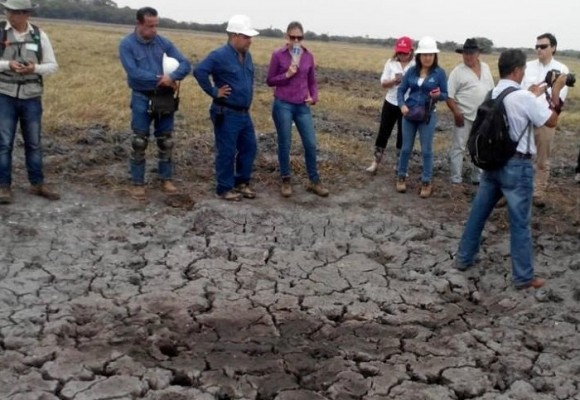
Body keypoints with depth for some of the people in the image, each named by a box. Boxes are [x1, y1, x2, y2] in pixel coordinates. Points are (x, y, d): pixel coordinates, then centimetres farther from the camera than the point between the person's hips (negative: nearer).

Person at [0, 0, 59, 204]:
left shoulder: (39, 35, 2)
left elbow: (52, 65, 3)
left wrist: (35, 68, -16)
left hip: (32, 97, 2)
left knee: (33, 143, 10)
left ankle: (37, 184, 20)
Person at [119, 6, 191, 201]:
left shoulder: (164, 42, 2)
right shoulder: (127, 44, -7)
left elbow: (185, 64, -4)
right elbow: (134, 72, -19)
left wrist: (172, 77, -23)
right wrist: (160, 79, -19)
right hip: (142, 99, -3)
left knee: (166, 141, 10)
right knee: (139, 143, 2)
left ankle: (166, 179, 23)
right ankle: (138, 183, 12)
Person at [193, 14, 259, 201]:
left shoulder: (247, 56, 10)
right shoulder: (220, 55, -17)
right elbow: (199, 71, -27)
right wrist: (214, 92, -20)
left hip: (244, 113, 8)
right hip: (226, 114, -8)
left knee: (249, 148, 14)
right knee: (226, 152, 0)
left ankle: (242, 183, 28)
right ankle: (224, 188, 13)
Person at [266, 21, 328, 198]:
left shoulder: (308, 56, 5)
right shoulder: (278, 55, -4)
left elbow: (312, 82, 13)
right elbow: (270, 81, 1)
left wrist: (314, 98, -4)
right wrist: (286, 75, -14)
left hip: (303, 107, 3)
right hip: (282, 105, -3)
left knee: (311, 144, 3)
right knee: (285, 145, 4)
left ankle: (314, 181, 16)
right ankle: (286, 181, 19)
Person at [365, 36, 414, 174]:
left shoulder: (416, 65, -7)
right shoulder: (390, 63, -1)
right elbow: (383, 83, -3)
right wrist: (394, 80, -22)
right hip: (391, 103, 2)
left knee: (403, 136, 9)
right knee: (383, 132, 6)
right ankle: (376, 162, 19)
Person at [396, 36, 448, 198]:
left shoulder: (439, 73, -6)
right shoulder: (412, 71, 0)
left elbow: (445, 95, -2)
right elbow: (401, 90, 5)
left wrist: (438, 95, -24)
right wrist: (402, 105, -12)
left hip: (428, 116, -2)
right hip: (409, 114, 2)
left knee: (426, 150, 3)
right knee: (406, 148, 12)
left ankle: (426, 183, 14)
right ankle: (401, 177, 27)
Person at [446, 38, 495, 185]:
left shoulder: (485, 68, 8)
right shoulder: (458, 71, -8)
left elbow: (491, 90, 15)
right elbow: (448, 95, -11)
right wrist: (456, 112, -18)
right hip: (464, 116, -5)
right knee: (458, 147, -1)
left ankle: (478, 177, 24)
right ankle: (455, 180, 4)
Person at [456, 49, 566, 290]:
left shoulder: (492, 95, 4)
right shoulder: (524, 97, -18)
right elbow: (551, 121, -7)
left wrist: (536, 93, 25)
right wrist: (556, 91, 2)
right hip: (517, 166, -7)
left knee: (478, 212, 16)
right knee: (520, 222, 2)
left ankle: (464, 258, 26)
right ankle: (523, 277, 11)